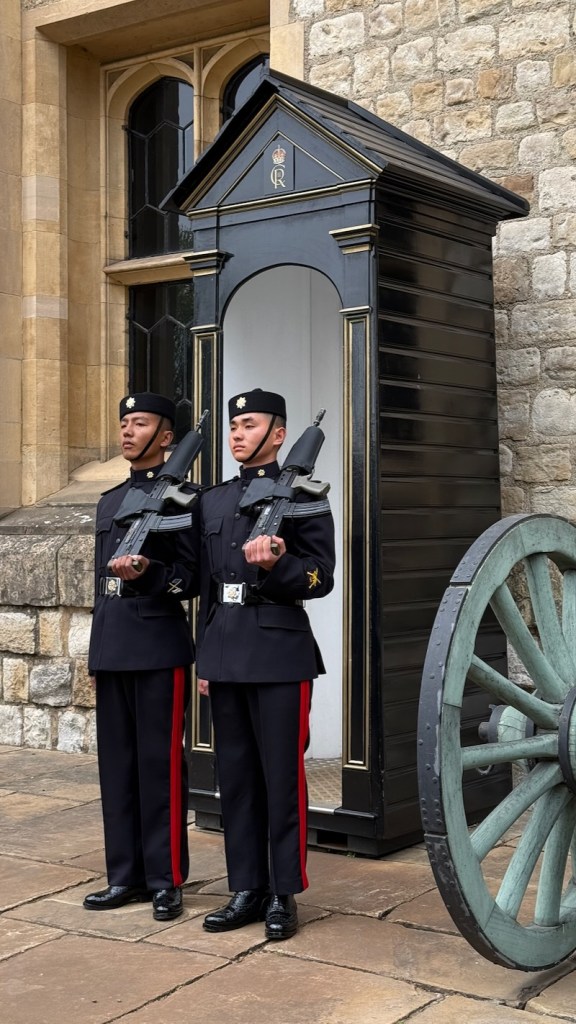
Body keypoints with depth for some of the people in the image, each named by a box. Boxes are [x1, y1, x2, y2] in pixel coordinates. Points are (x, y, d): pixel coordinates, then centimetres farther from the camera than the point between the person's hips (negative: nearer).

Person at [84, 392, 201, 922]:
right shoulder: (110, 501, 18)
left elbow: (193, 578, -7)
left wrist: (148, 574, -25)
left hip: (160, 648, -7)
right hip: (111, 649, 7)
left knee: (161, 764, -2)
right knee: (117, 763, 9)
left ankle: (166, 880, 7)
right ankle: (126, 875, 18)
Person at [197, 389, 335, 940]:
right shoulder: (213, 501, 16)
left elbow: (321, 578, -5)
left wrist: (276, 564, -23)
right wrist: (205, 659, 16)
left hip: (279, 654, -5)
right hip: (225, 656, 6)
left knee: (282, 776, 0)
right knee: (235, 776, 9)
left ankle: (283, 894, 10)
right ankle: (246, 889, 19)